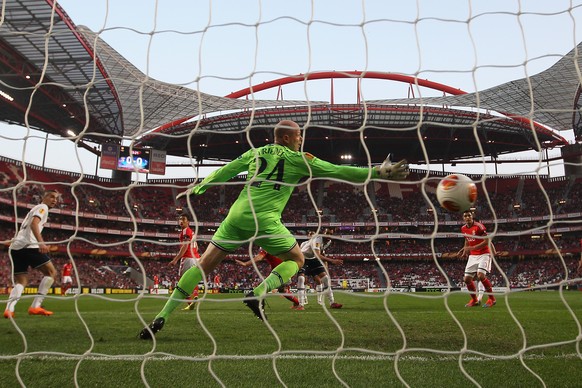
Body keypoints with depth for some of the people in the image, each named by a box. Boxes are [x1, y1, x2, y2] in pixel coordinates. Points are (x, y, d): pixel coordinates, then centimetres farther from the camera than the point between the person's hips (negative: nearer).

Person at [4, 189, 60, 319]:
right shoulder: (43, 207, 4)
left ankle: (9, 309, -14)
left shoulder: (35, 208, 32)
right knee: (51, 272, 0)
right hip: (28, 245, -9)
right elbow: (34, 223, -15)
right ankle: (35, 306, -8)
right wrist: (41, 242, -27)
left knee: (21, 282, 9)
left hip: (15, 246, 9)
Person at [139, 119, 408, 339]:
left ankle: (161, 317, 4)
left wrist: (196, 189, 37)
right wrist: (379, 172, 10)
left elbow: (224, 172, 25)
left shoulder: (254, 153, 18)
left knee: (204, 265, 8)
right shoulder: (298, 159, 6)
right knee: (296, 260, 16)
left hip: (237, 216, 5)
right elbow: (338, 171, 5)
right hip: (264, 220, -4)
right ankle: (257, 294, -6)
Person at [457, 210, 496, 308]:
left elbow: (486, 242, -20)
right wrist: (464, 249, 3)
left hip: (484, 254, -7)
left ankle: (492, 299, -6)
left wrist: (471, 248, -25)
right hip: (473, 256, 7)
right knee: (467, 279, 1)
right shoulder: (463, 228, 4)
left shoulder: (479, 226, -17)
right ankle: (474, 300, 20)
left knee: (481, 275, -25)